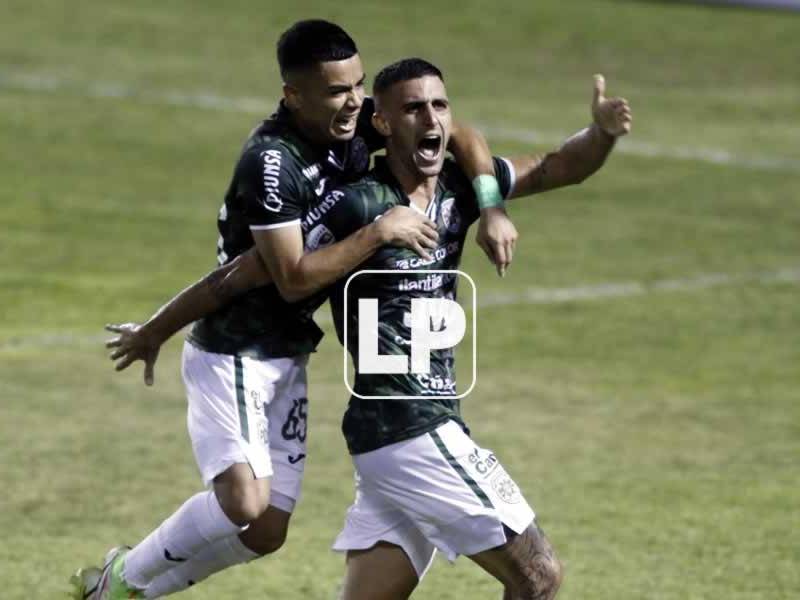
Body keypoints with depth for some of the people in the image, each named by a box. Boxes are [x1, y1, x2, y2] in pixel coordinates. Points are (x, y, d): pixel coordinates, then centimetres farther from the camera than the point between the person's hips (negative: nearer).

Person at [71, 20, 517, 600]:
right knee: (245, 503, -25)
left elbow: (458, 135, 5)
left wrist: (491, 210, -10)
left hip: (289, 356, 8)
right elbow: (294, 279, -26)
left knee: (267, 531, 6)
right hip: (233, 353, -8)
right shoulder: (271, 164, -26)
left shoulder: (355, 124, -4)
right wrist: (380, 232, -26)